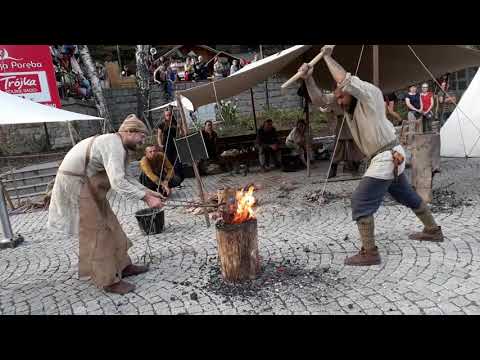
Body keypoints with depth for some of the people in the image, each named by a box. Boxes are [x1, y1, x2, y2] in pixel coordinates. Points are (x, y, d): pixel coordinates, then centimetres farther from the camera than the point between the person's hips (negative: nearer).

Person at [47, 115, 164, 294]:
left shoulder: (117, 144, 8)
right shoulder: (114, 145, -25)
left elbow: (124, 176, 13)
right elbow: (118, 182, -36)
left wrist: (147, 191, 6)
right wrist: (146, 198, -33)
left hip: (88, 184, 10)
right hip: (74, 184, -10)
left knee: (108, 224, 12)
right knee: (96, 232, -6)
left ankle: (122, 265, 22)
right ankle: (108, 280, 4)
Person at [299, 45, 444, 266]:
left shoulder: (370, 93, -16)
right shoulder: (345, 102, 5)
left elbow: (345, 81, -33)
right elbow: (319, 100, -2)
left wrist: (327, 56, -20)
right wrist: (308, 78, -18)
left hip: (387, 157, -10)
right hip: (390, 157, 10)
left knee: (361, 202, -10)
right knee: (407, 196, 24)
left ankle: (369, 253, -5)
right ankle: (433, 231, 44)